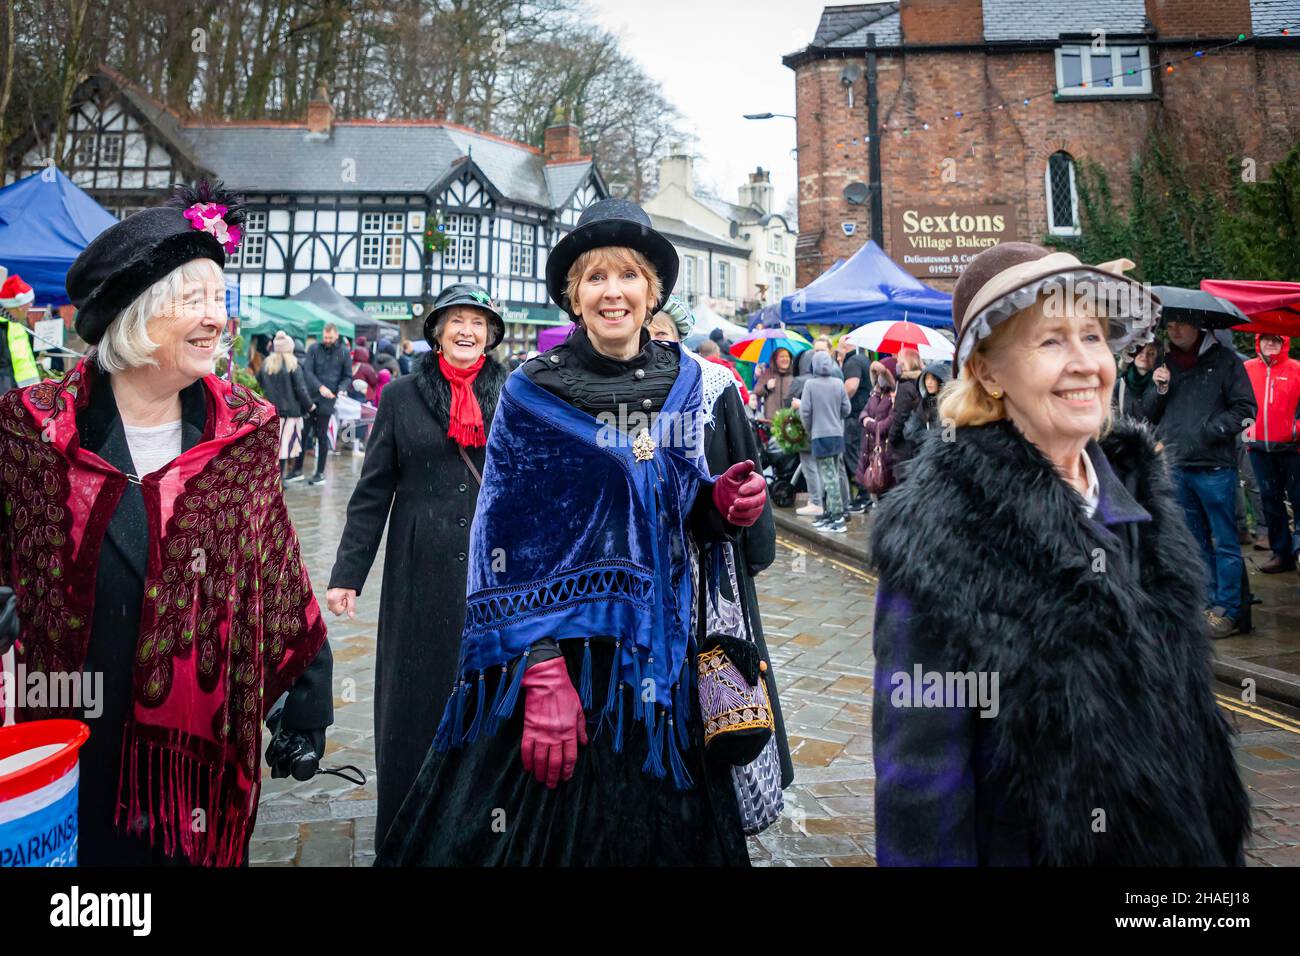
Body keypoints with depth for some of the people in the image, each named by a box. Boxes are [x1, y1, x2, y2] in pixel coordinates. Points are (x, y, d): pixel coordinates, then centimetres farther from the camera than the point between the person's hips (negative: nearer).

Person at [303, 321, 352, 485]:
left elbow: (348, 377, 8)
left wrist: (341, 389, -13)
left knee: (322, 436, 3)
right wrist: (320, 387, -20)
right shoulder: (313, 349, 4)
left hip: (327, 400, -2)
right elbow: (307, 371, -5)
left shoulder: (344, 353, 4)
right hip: (310, 396, 2)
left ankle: (320, 472, 11)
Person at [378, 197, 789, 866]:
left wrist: (724, 504, -9)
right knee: (547, 827, 5)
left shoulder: (686, 382, 5)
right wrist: (542, 673, -20)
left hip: (660, 651, 4)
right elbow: (511, 541, -11)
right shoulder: (534, 393, -6)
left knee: (657, 825, 12)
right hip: (551, 646, -3)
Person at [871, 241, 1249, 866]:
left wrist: (1219, 841, 10)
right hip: (1031, 845, -6)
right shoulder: (935, 532, -23)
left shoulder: (1139, 488, -2)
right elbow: (917, 768, -20)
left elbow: (1186, 697, 8)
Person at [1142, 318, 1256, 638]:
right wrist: (1159, 390, -4)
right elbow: (1149, 413, 14)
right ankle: (1208, 604, 23)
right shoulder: (1166, 364, 13)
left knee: (1224, 543, 0)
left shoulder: (1224, 359, 0)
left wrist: (1209, 431, -13)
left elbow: (1245, 408, -3)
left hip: (1214, 467, -5)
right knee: (1195, 542, 13)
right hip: (1175, 467, 5)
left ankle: (1228, 612, 6)